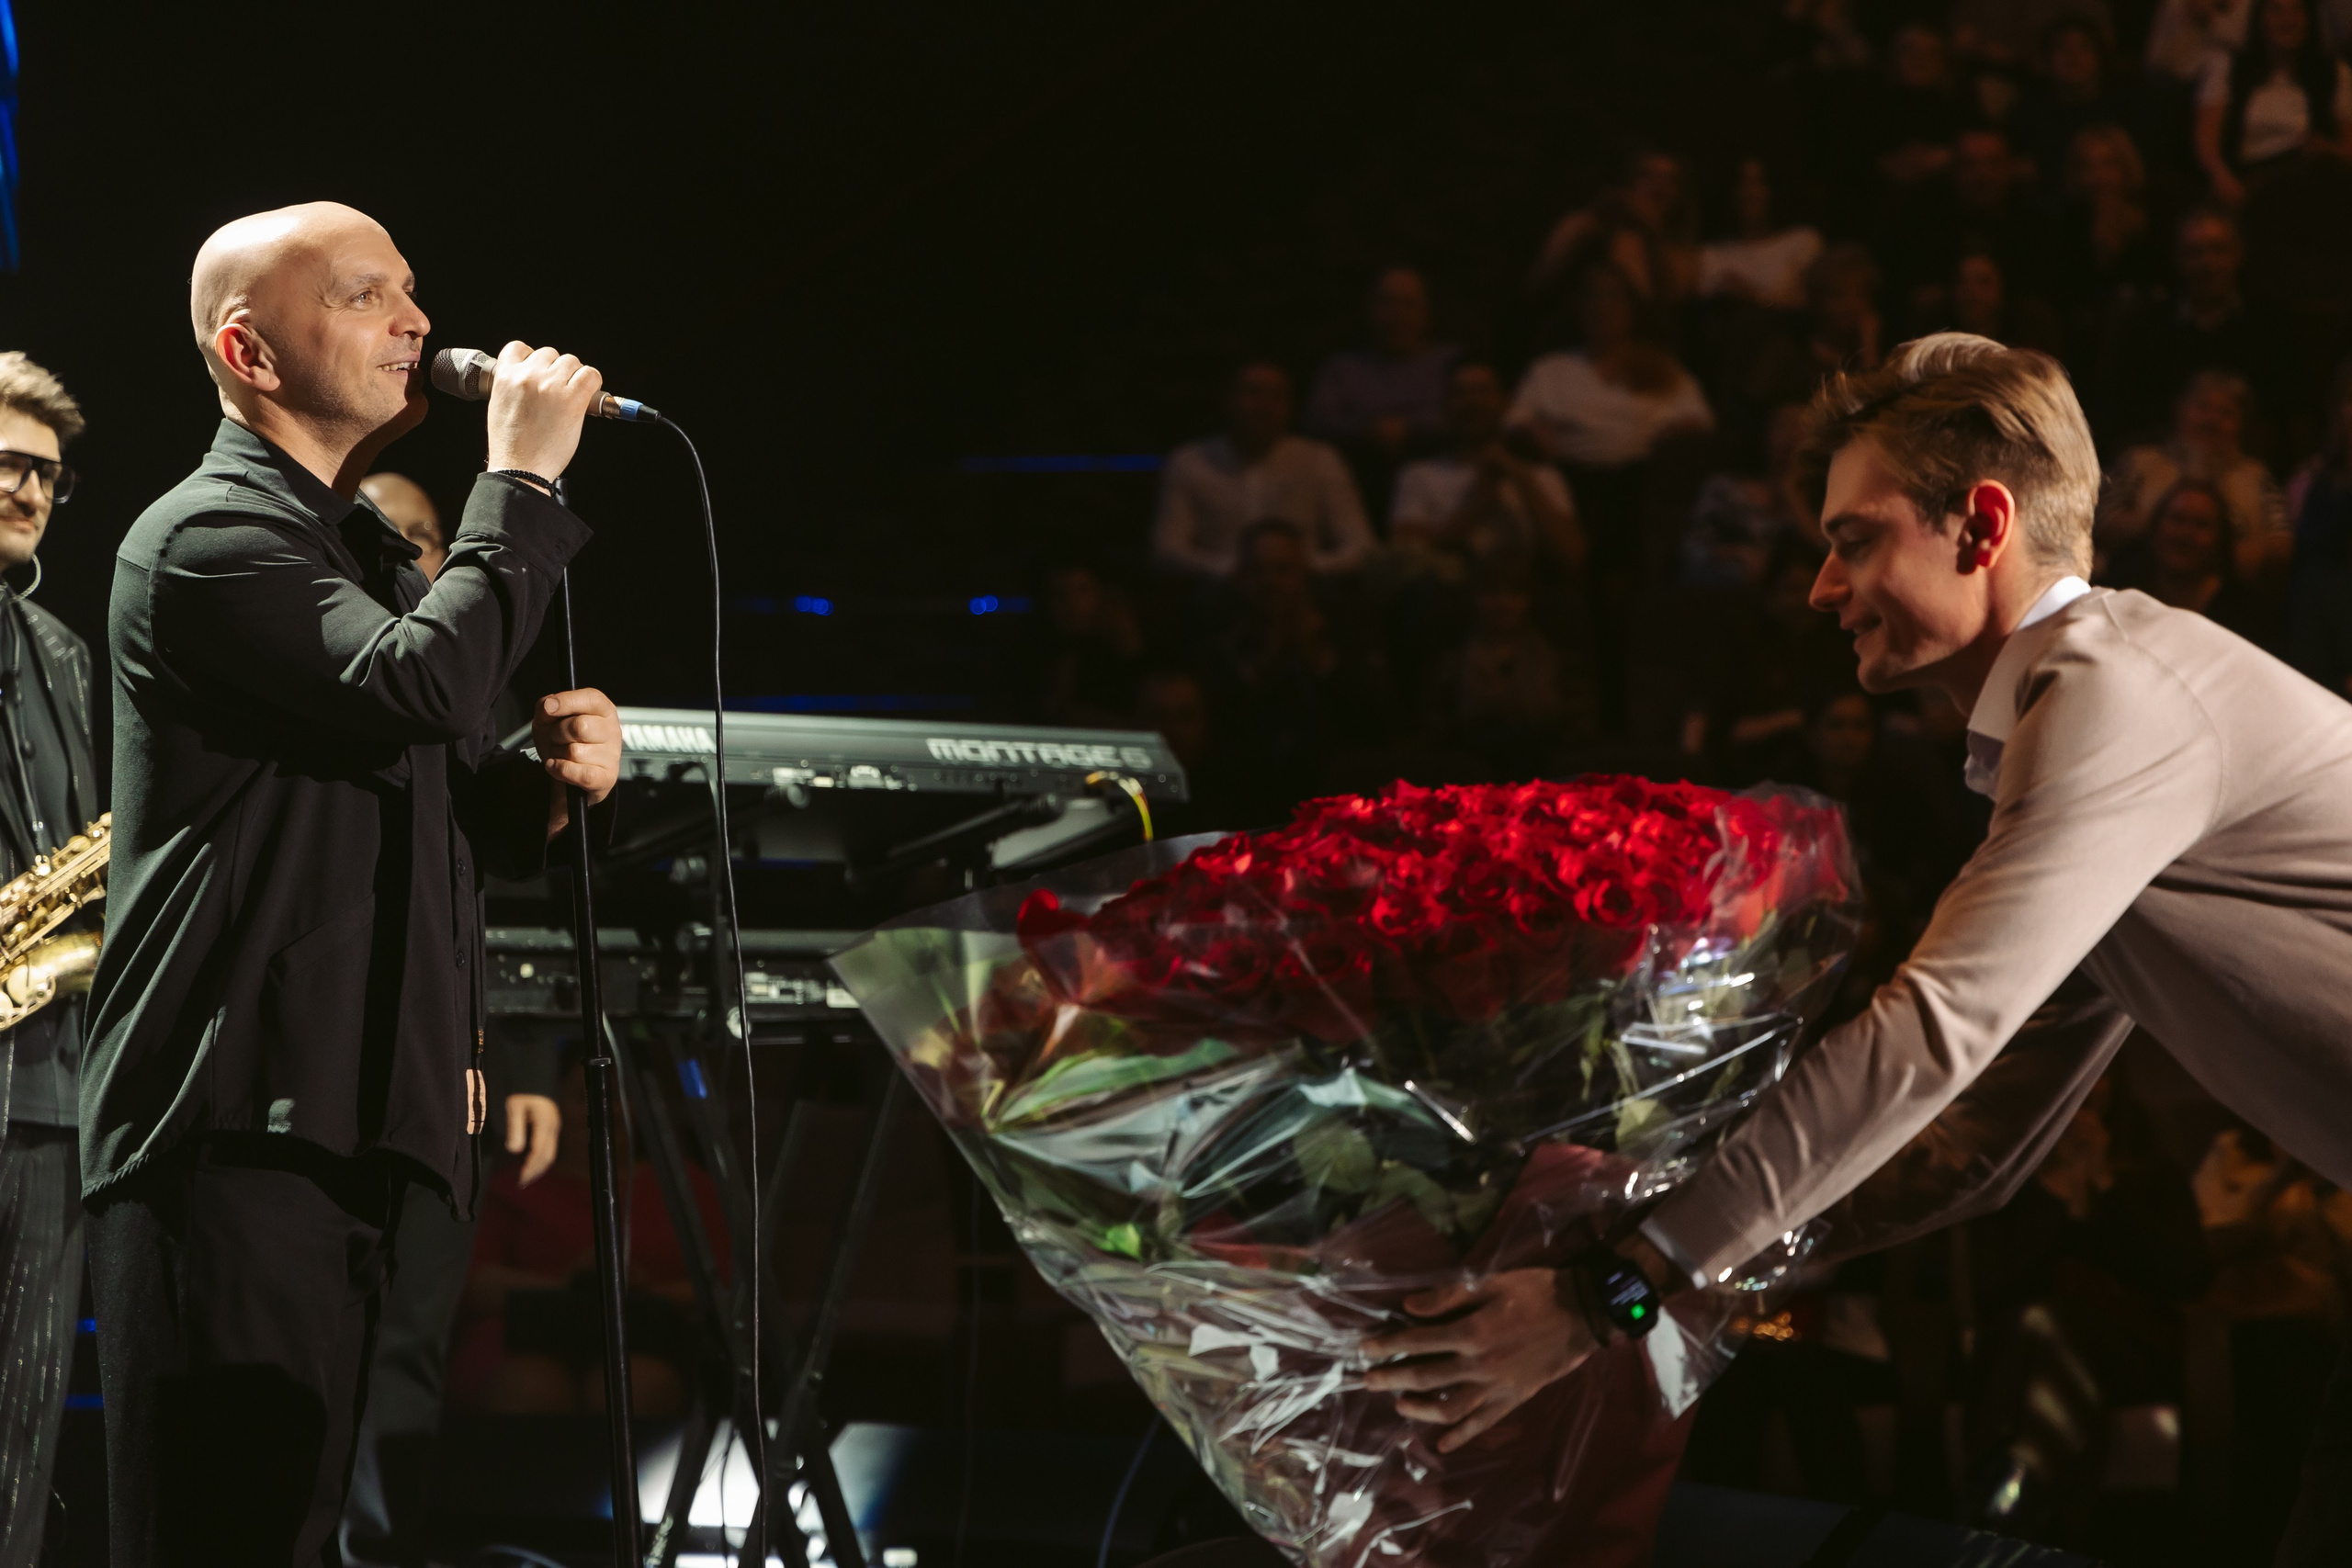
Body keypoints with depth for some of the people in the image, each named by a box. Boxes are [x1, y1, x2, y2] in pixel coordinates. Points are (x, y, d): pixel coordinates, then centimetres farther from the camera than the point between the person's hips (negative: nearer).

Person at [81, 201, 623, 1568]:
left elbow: (444, 816, 27)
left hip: (353, 1125, 9)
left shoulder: (379, 555, 22)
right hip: (232, 1131, -9)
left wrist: (549, 780, 6)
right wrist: (522, 479, -15)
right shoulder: (206, 539, -9)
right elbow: (424, 685, -25)